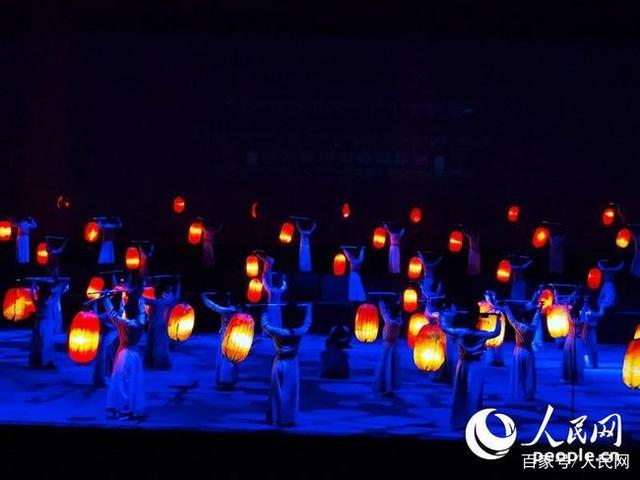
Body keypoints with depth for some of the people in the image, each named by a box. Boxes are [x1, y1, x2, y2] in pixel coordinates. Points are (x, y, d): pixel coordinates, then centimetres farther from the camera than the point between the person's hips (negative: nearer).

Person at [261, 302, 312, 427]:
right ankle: (287, 419, 4)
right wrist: (308, 308, 19)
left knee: (277, 392, 9)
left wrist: (264, 313, 11)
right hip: (291, 365, 0)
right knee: (290, 393, 4)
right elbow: (307, 323, 7)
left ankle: (274, 418, 14)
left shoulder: (278, 333, -13)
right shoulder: (299, 332, -10)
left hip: (279, 364, 0)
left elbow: (265, 325, 0)